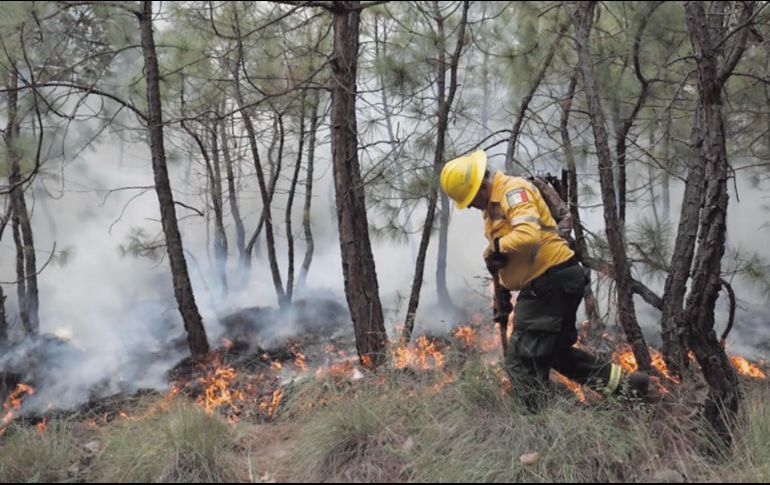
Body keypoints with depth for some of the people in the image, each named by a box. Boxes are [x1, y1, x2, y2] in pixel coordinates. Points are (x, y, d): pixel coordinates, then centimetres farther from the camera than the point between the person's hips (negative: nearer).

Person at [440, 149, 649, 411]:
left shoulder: (514, 190, -15)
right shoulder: (491, 206, 17)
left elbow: (528, 235, -33)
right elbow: (504, 262, 22)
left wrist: (497, 246, -17)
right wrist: (501, 296, 19)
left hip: (553, 282, -11)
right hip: (541, 286, 11)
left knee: (521, 361, -7)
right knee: (557, 351, 22)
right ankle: (618, 379, 25)